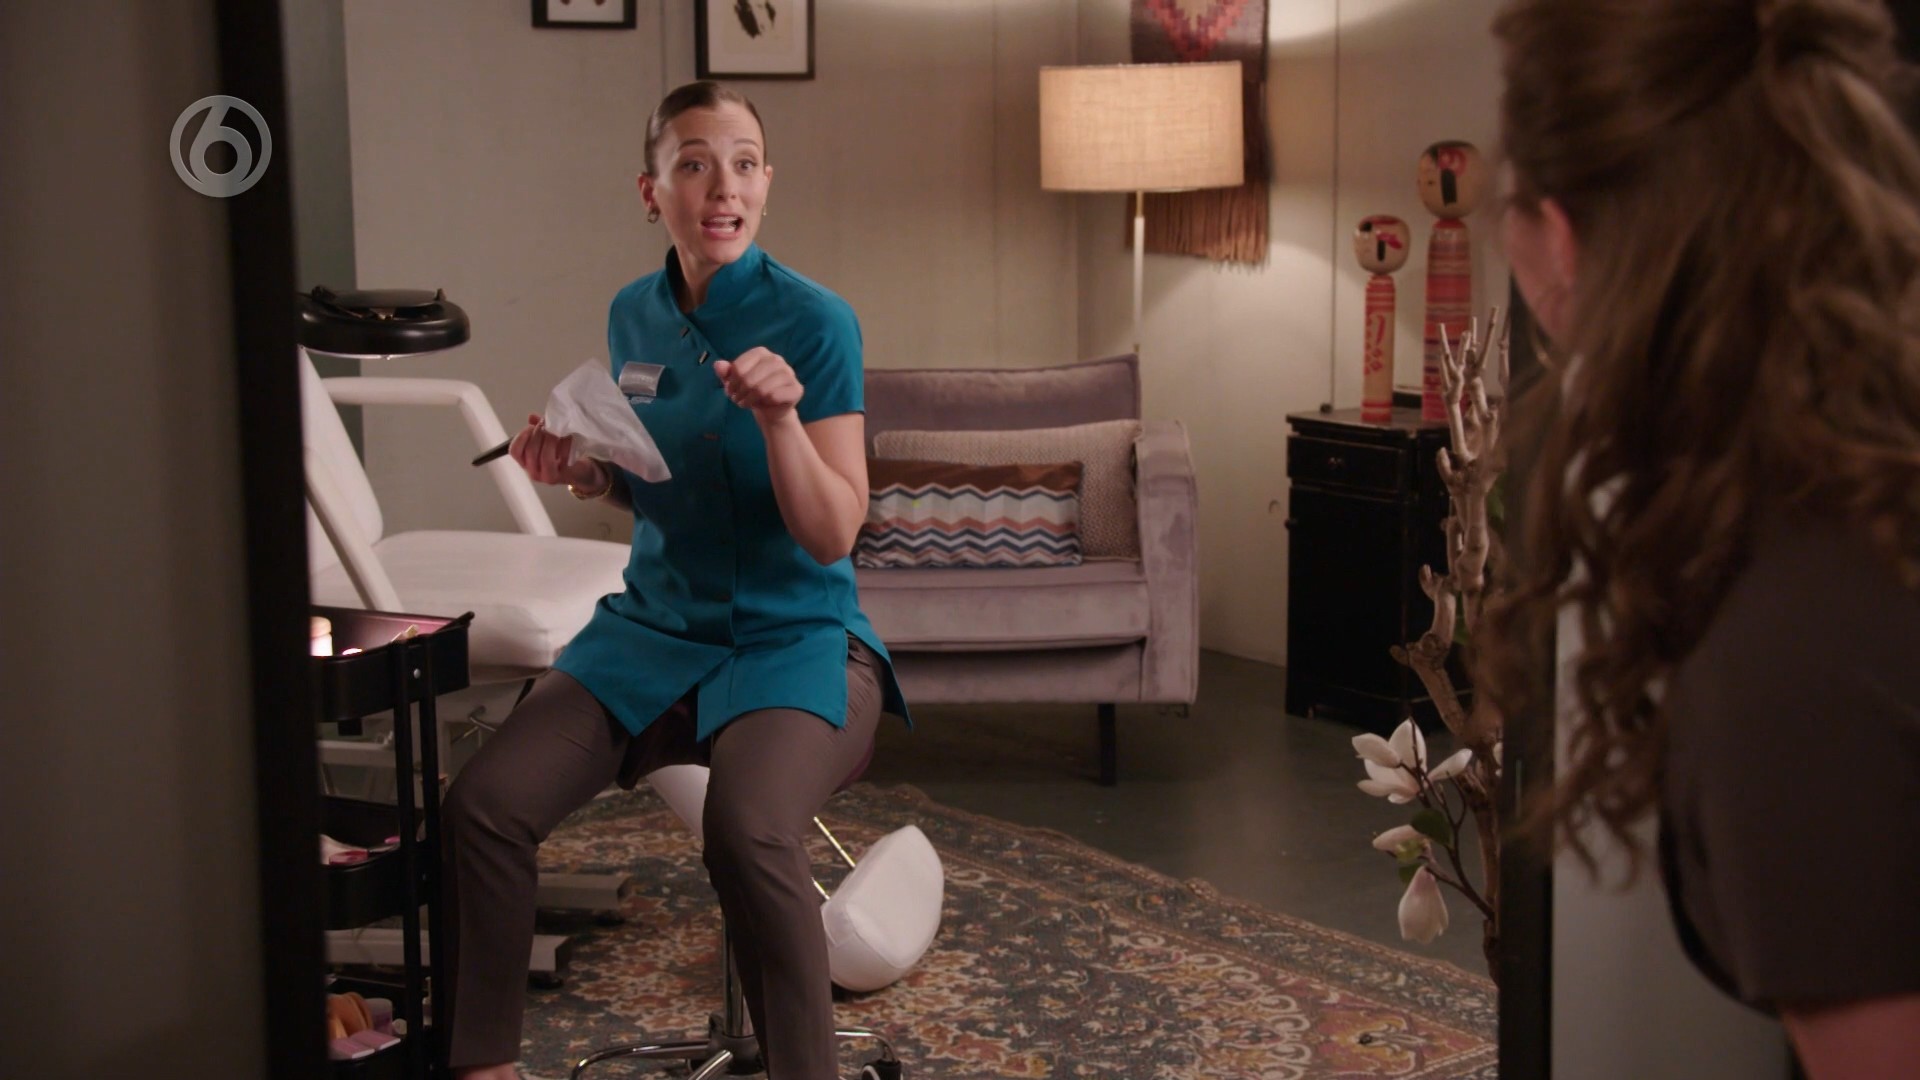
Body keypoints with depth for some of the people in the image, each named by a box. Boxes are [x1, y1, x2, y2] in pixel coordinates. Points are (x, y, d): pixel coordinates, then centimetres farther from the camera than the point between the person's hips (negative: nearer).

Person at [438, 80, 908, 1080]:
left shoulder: (813, 321, -10)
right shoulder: (634, 316, 7)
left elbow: (832, 535, -13)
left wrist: (779, 417, -28)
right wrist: (582, 471, 0)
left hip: (795, 636, -5)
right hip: (657, 627, 5)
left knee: (746, 832, -35)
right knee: (484, 802, -18)